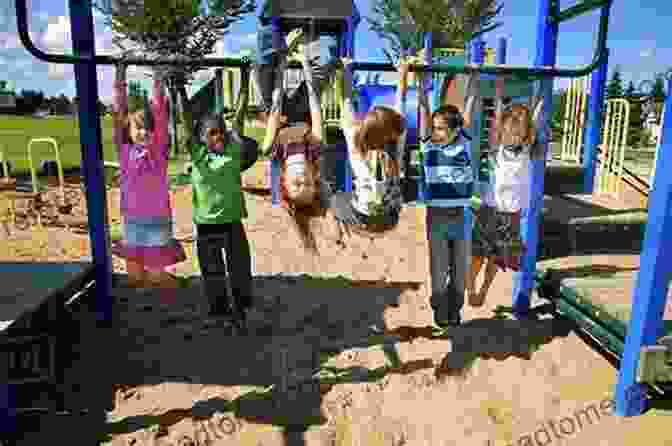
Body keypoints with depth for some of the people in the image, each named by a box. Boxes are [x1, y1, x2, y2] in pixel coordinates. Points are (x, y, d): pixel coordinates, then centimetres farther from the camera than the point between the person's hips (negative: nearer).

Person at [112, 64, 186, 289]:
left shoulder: (159, 150, -5)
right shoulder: (125, 151, 0)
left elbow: (160, 112, -10)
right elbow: (118, 112, -4)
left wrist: (157, 76, -12)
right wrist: (120, 75, -7)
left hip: (158, 221, -3)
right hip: (132, 222, 3)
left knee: (156, 277, 0)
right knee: (135, 277, 9)